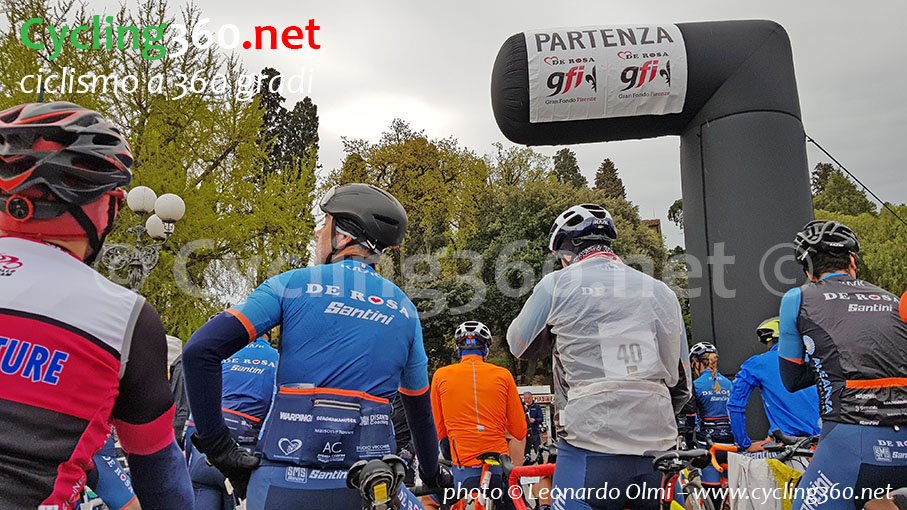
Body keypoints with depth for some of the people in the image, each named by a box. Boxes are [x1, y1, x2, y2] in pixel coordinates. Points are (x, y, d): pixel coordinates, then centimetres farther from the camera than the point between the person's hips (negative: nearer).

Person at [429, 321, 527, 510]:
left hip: (464, 468, -1)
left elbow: (438, 431, 8)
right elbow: (519, 433, 5)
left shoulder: (441, 375, 3)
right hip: (499, 466, 1)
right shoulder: (503, 375, 2)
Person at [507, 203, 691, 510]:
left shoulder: (557, 284, -2)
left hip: (592, 448, -4)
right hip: (658, 450, 5)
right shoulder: (661, 292, 11)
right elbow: (681, 385, 15)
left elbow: (520, 346, 14)